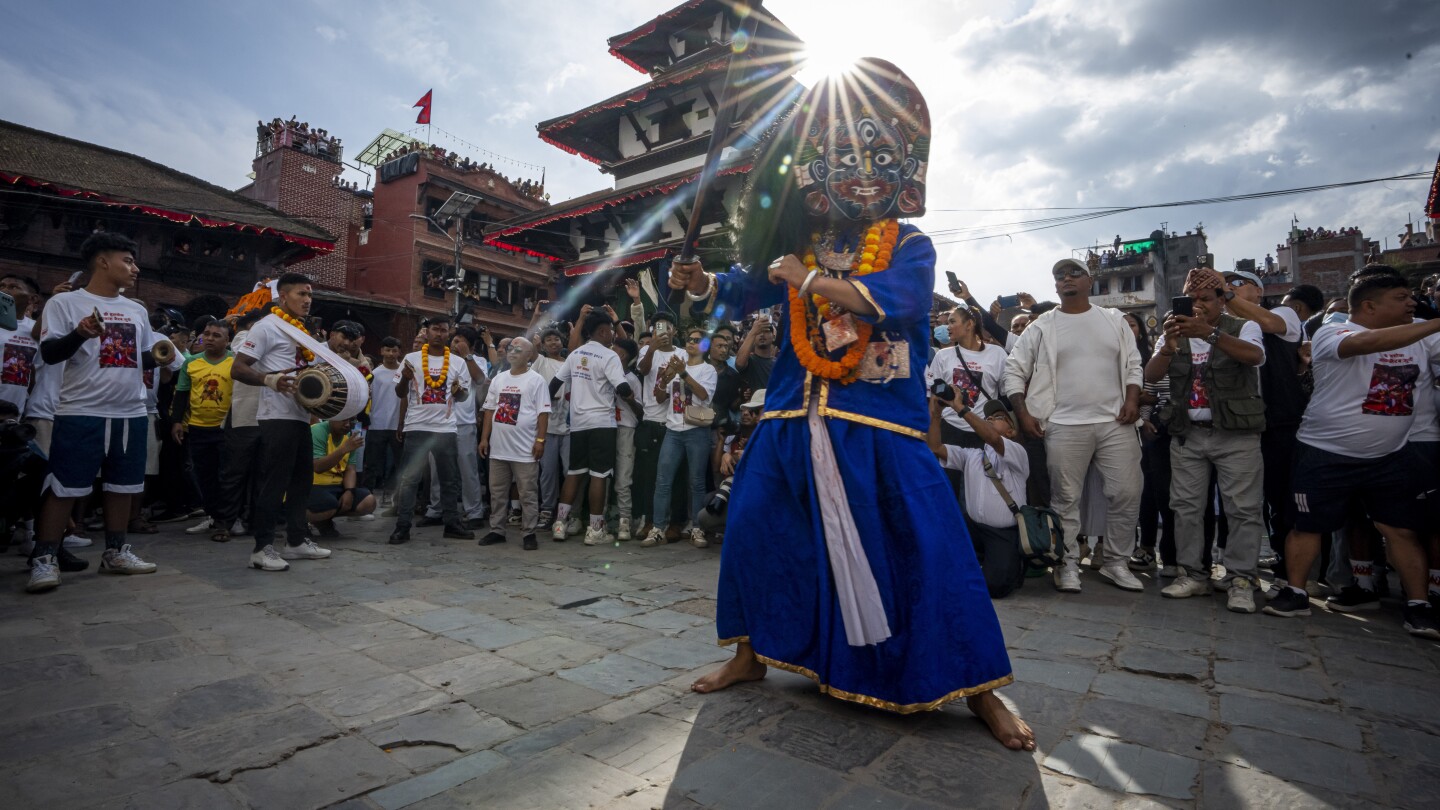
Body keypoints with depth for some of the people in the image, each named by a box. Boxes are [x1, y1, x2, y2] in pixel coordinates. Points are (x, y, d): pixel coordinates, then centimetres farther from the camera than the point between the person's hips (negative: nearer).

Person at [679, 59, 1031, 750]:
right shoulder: (801, 246, 14)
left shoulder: (910, 246, 1)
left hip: (879, 424, -4)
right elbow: (748, 291, 19)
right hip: (794, 420, 5)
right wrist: (703, 284, 0)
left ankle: (978, 688, 13)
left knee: (930, 550, -6)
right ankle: (750, 654, 27)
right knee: (751, 530, 6)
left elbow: (892, 297, -19)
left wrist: (808, 279, -17)